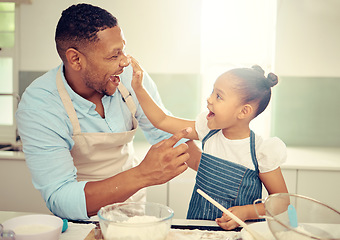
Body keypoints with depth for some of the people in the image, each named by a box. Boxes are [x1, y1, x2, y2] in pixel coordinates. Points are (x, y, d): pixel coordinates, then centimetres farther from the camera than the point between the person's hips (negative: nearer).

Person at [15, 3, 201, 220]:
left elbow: (167, 134, -3)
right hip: (82, 218, -4)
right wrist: (144, 174, -45)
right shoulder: (37, 107, -27)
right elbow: (59, 200, -33)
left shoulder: (131, 77, -15)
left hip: (134, 203, 5)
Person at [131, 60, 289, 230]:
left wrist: (246, 212, -22)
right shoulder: (208, 130, -3)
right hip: (197, 222, 2)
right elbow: (161, 121, 8)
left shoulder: (261, 151, -18)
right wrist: (139, 89, 2)